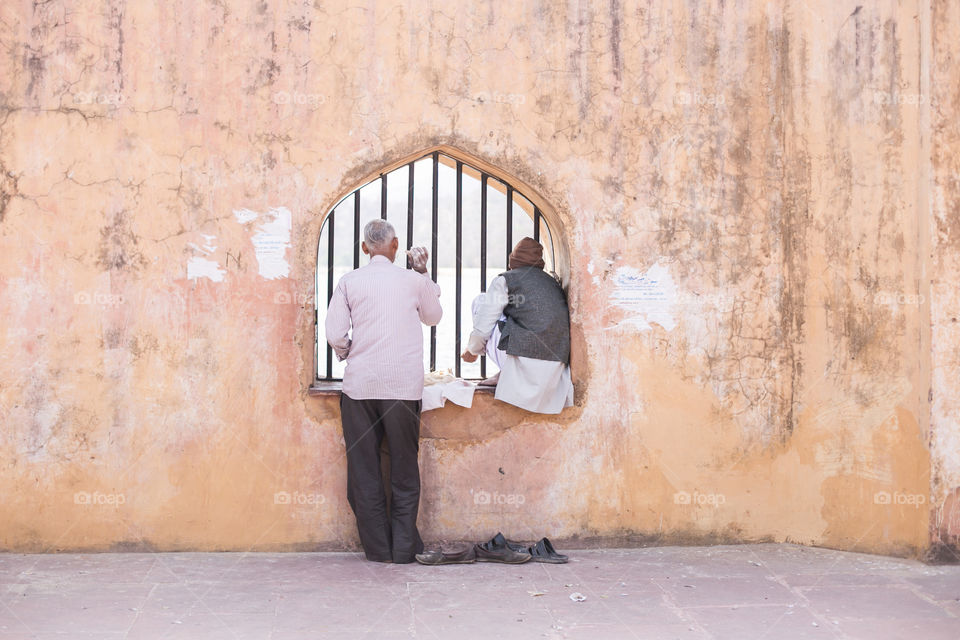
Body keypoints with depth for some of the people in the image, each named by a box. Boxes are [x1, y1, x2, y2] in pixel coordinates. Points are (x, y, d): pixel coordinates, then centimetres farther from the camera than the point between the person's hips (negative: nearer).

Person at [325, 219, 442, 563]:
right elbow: (433, 317, 20)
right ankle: (403, 547, 9)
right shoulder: (414, 281, 2)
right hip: (404, 385, 0)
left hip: (360, 384, 0)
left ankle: (378, 548, 11)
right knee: (404, 467, 7)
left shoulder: (349, 282, 1)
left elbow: (335, 334, -4)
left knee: (364, 468, 7)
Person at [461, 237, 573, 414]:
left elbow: (483, 326, 4)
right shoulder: (553, 282, 21)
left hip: (523, 359, -6)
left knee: (481, 300, 12)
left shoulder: (504, 281, 5)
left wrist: (472, 350, 27)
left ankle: (505, 373, 8)